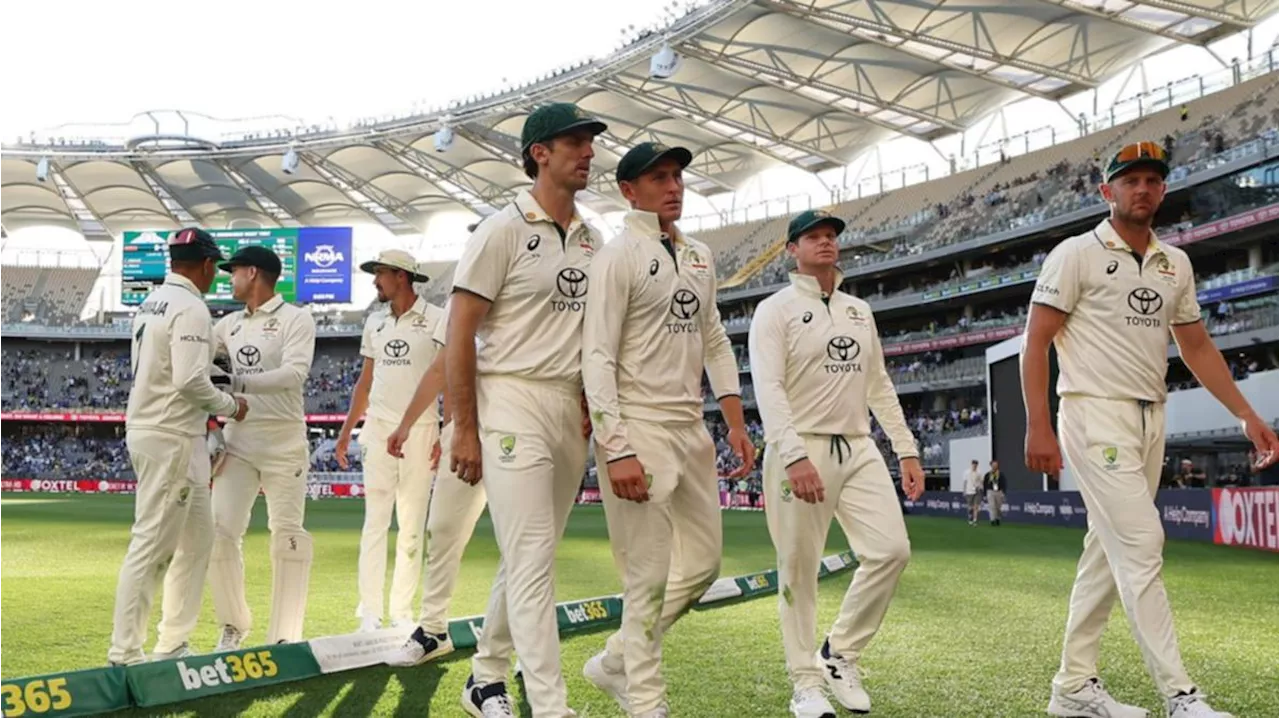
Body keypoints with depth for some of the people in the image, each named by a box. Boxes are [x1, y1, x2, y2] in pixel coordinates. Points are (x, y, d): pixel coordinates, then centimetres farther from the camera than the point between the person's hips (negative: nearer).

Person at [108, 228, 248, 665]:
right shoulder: (190, 308, -14)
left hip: (146, 431, 10)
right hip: (172, 438, -10)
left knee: (199, 539, 16)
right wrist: (229, 406, -8)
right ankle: (125, 653, -2)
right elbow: (190, 380, -23)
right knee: (151, 545, -6)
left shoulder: (151, 303, 14)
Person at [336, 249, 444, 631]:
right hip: (378, 428, 4)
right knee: (375, 521, 0)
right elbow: (365, 381, 17)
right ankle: (370, 611, 3)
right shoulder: (374, 322, 12)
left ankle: (402, 611, 10)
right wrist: (346, 432, 13)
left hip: (420, 431, -3)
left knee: (412, 525, 2)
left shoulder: (437, 320, -4)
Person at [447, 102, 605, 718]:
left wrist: (595, 407, 8)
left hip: (572, 412, 7)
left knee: (529, 558, 13)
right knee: (533, 561, -10)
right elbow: (459, 335, -8)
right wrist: (465, 431, -12)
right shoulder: (503, 231, -6)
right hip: (512, 405, -7)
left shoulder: (592, 240, 13)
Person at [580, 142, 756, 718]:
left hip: (692, 430, 8)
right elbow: (597, 357, -14)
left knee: (703, 565, 12)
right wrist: (616, 450, -22)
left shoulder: (699, 257, 15)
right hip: (639, 431, -8)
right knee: (650, 577, -3)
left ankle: (615, 661, 28)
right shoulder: (618, 257, -8)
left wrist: (736, 424, 10)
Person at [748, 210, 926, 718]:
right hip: (800, 452, -5)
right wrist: (794, 455, -26)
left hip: (859, 448, 6)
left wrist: (906, 449, 10)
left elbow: (880, 387, 19)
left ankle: (840, 654, 11)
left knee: (891, 549, -6)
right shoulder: (776, 310, -2)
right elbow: (768, 389, -13)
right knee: (799, 571, -1)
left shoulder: (860, 311, 18)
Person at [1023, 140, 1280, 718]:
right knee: (1140, 546, -12)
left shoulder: (1175, 264, 14)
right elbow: (1036, 342, -8)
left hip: (1150, 420, 7)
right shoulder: (1077, 254, -4)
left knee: (1109, 553, 9)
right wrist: (1038, 427, -16)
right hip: (1096, 415, -7)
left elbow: (1197, 348, 19)